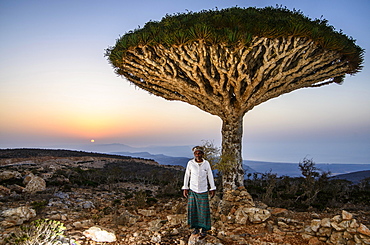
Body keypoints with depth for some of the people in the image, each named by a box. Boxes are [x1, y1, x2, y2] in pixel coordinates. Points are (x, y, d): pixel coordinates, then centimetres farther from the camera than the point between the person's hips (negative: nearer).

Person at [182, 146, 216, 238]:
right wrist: (185, 188, 1)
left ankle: (204, 229, 17)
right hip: (192, 190, 1)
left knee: (204, 209, 3)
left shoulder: (206, 163, -5)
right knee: (193, 209, 5)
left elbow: (210, 176, 2)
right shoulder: (190, 163, -6)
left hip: (203, 191, 0)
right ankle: (196, 227, 21)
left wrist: (213, 189, 2)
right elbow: (187, 176, 1)